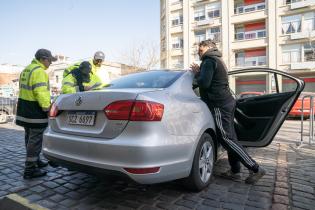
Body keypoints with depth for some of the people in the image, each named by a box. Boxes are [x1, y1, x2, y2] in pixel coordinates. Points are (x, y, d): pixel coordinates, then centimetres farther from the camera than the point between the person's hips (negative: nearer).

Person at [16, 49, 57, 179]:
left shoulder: (26, 69, 17)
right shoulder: (39, 71, -16)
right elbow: (41, 93, -24)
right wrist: (47, 108, -17)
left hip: (24, 110, 11)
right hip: (35, 112, -10)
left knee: (30, 138, 19)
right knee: (35, 140, -3)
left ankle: (35, 161, 33)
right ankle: (30, 170, 3)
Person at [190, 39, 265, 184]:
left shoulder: (209, 61, -8)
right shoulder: (217, 60, 24)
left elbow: (204, 83, -20)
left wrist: (196, 73, -2)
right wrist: (199, 72, 13)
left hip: (219, 104, -10)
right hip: (227, 102, 10)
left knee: (226, 138, -7)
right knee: (230, 137, 10)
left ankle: (255, 169, -3)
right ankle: (235, 171, 18)